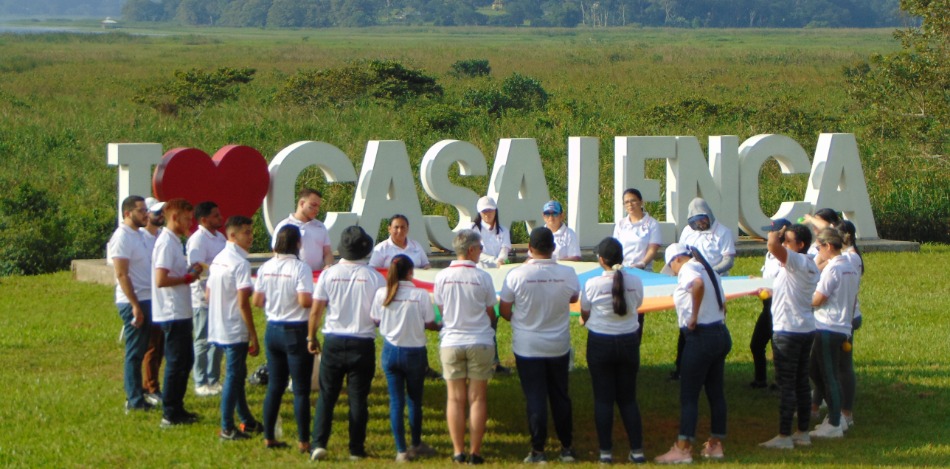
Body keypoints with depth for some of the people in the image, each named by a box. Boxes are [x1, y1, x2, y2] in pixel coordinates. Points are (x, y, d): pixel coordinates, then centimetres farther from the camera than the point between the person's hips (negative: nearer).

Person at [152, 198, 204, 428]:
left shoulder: (174, 241, 14)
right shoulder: (166, 243, -18)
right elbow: (161, 280, -25)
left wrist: (190, 271, 7)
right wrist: (188, 278, -15)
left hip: (181, 312, 10)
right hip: (173, 313, -10)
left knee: (185, 360, 16)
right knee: (176, 363, -4)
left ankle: (177, 409, 23)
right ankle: (170, 414, 2)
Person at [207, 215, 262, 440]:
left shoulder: (218, 259, 11)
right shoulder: (241, 263, -17)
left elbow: (209, 294, 16)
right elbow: (243, 303, -21)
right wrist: (254, 337, -17)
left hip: (219, 328, 9)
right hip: (236, 330, -9)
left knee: (237, 374, 18)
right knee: (233, 377, -2)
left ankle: (247, 421, 29)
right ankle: (227, 428, 2)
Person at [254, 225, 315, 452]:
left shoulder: (266, 268, 1)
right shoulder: (300, 268, -16)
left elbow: (257, 301, 4)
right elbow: (305, 300, -24)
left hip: (273, 329, 6)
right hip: (296, 331, -6)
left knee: (274, 386, 14)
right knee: (301, 389, 0)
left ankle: (269, 437, 17)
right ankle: (303, 441, 1)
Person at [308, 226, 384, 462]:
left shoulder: (329, 274, -4)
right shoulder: (374, 277, -6)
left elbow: (316, 310, -2)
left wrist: (311, 337, 11)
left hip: (334, 341, 1)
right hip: (363, 343, -1)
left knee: (326, 395, 8)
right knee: (358, 398, 6)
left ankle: (319, 444, -2)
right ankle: (356, 449, 8)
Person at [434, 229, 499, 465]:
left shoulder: (442, 277, -3)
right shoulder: (482, 277, -9)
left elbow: (440, 310, 7)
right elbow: (491, 313, 0)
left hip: (451, 342, 2)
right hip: (480, 342, -2)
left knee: (455, 398, 8)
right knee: (478, 398, 5)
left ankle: (458, 451, 6)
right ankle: (475, 451, 4)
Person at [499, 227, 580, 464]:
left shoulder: (517, 275, -16)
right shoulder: (567, 274, -10)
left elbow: (503, 309, -6)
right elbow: (574, 297, 10)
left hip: (527, 346, -2)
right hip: (559, 345, 2)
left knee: (535, 398, 4)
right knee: (560, 396, 14)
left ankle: (538, 451, 5)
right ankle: (567, 447, 21)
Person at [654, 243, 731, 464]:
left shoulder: (687, 269, -11)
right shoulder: (708, 270, 17)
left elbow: (698, 284, -34)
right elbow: (722, 305, 21)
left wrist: (694, 315, -25)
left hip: (700, 337, -9)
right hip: (721, 335, 9)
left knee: (688, 395, -5)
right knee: (716, 392, 13)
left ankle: (683, 449, -6)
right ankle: (715, 445, 19)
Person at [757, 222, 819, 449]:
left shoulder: (797, 262, -17)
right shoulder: (809, 265, 13)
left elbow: (773, 245, -31)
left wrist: (777, 232, -15)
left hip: (788, 330, -10)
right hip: (806, 329, 10)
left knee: (786, 384, -6)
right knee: (801, 381, 13)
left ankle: (784, 436, -4)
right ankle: (803, 433, 18)